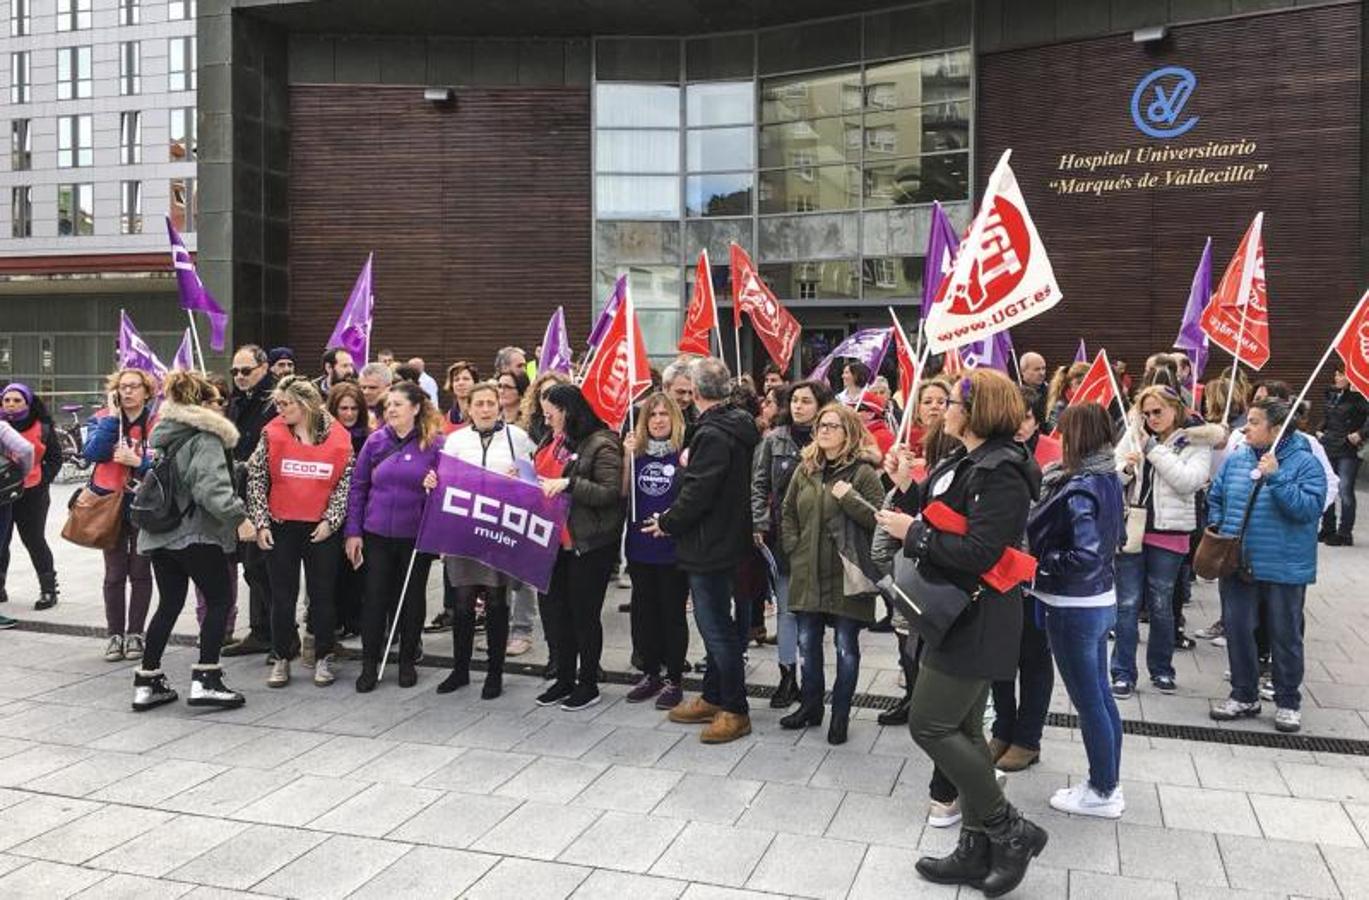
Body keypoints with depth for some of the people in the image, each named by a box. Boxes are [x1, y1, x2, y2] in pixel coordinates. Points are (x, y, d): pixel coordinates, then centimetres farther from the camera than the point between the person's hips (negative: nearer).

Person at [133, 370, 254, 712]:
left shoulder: (161, 432, 13)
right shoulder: (205, 436, -12)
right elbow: (210, 485, -24)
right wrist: (237, 516, -26)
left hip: (159, 533, 8)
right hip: (196, 533, -8)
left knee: (168, 604, 15)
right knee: (219, 600, 2)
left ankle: (147, 682, 17)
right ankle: (205, 679, -3)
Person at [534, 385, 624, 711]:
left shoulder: (602, 444, -13)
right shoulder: (562, 442, 13)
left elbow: (609, 492, -19)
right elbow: (549, 479, 25)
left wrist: (569, 483, -25)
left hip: (592, 544, -8)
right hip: (560, 538, 8)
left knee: (584, 613, 2)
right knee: (556, 608, 12)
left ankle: (588, 684, 16)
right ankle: (564, 679, 25)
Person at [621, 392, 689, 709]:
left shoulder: (684, 450, -7)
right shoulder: (636, 449, 6)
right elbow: (623, 493, 1)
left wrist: (687, 467, -25)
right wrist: (627, 457, -9)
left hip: (673, 548, -4)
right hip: (640, 546, 5)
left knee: (673, 612, 6)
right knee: (643, 611, 13)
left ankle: (674, 680, 17)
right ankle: (650, 674, 27)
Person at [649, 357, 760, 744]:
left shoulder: (712, 436, -22)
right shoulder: (738, 426, 8)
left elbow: (697, 494, -24)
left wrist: (667, 523, -9)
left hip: (710, 546, -10)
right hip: (727, 536, 10)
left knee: (717, 627, -1)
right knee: (716, 623, 18)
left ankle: (735, 711, 9)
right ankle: (713, 698, 31)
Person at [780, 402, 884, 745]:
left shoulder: (863, 472, -6)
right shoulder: (805, 469, 9)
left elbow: (879, 519, -13)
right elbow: (788, 513, 17)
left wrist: (849, 497, -21)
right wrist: (794, 548, 7)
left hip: (846, 575, -5)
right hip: (807, 573, 5)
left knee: (846, 646, 5)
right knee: (807, 642, 13)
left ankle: (840, 714, 18)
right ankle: (811, 705, 29)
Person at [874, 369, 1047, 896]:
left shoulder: (1001, 471, -19)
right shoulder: (967, 461, 12)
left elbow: (979, 552, -25)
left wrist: (911, 533, -18)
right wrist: (910, 489, 3)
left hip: (978, 621, -10)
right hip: (957, 615, 10)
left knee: (930, 725, -7)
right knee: (962, 729, 14)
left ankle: (1011, 831, 7)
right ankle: (978, 850, 25)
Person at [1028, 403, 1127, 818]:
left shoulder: (1079, 488, -23)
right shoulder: (1109, 478, 4)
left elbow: (1085, 557, -30)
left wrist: (1040, 563, -16)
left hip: (1074, 607, -9)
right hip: (1102, 599, 9)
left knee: (1087, 701, 5)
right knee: (1101, 695, 19)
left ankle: (1102, 792, 20)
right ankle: (1109, 783, 32)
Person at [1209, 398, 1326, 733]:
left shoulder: (1305, 463, -9)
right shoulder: (1235, 460, 6)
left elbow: (1310, 508, -21)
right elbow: (1215, 498, 17)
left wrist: (1275, 477, -26)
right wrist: (1215, 528, 2)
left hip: (1284, 567, -4)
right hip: (1237, 564, 5)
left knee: (1285, 636, 9)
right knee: (1237, 630, 11)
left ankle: (1288, 702, 24)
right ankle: (1243, 696, 26)